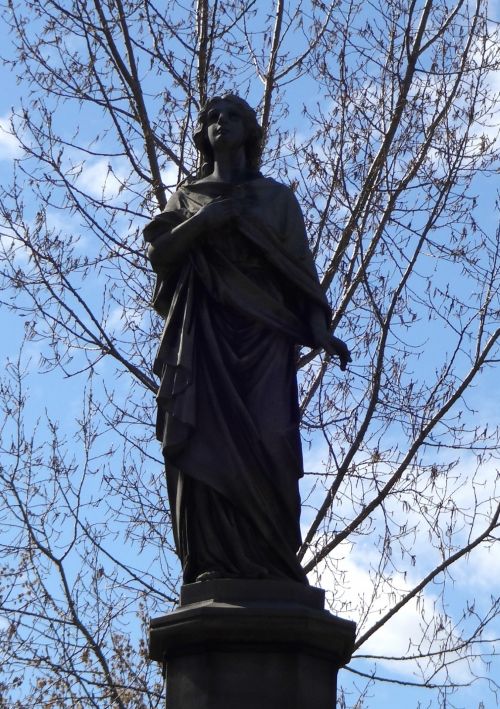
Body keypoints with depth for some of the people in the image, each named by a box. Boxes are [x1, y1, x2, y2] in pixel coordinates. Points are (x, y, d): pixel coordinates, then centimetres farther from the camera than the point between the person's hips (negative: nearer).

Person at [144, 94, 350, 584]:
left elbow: (301, 266, 12)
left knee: (266, 440, -16)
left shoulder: (276, 196, 21)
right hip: (206, 329, 0)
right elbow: (157, 254, 9)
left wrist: (320, 331, -2)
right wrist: (203, 220, -5)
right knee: (212, 439, -15)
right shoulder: (188, 196, 23)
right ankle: (217, 564, -21)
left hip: (262, 328, 0)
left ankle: (271, 565, -19)